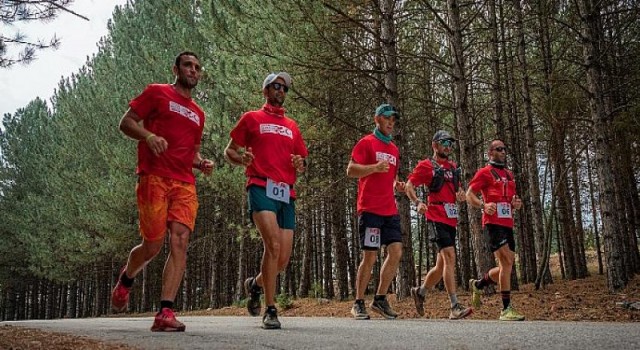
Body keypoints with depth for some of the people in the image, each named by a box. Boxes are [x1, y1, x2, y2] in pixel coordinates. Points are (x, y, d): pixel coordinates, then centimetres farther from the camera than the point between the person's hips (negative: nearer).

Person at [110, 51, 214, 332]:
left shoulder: (198, 114, 24)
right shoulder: (157, 93, 7)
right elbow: (126, 122, 2)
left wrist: (201, 163, 10)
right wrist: (149, 136, -18)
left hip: (185, 184, 5)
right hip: (154, 179, -5)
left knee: (180, 241, -12)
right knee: (153, 246, -4)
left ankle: (165, 313, -13)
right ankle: (124, 283, 29)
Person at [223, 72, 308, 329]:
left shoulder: (292, 127, 23)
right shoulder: (252, 119, 11)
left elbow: (301, 161, 27)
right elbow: (229, 151, 11)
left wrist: (300, 165, 2)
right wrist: (241, 159, -12)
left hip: (287, 194, 5)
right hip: (261, 188, -5)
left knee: (283, 259, 2)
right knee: (273, 244, -23)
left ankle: (255, 284, 33)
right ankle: (270, 311, -14)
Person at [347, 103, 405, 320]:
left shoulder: (394, 149, 20)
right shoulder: (366, 143, -1)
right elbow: (350, 171, -9)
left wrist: (397, 185, 10)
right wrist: (375, 167, -22)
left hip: (390, 210, 7)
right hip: (370, 210, -7)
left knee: (396, 252, -1)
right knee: (370, 257, -5)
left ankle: (380, 299, 12)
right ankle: (358, 303, 8)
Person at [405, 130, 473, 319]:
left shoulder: (453, 167, 20)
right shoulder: (426, 166, -1)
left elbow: (457, 189, 28)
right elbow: (409, 186, -5)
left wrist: (461, 194, 4)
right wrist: (417, 202, -23)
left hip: (451, 219, 8)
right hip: (436, 218, -8)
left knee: (442, 264, 11)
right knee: (450, 257, -18)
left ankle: (420, 292, 32)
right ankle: (455, 307, -19)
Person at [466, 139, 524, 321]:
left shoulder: (509, 174, 22)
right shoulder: (484, 172, 1)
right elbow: (469, 195, -4)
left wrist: (516, 204, 6)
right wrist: (484, 205, -22)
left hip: (508, 224, 8)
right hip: (493, 223, -8)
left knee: (507, 266, 8)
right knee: (507, 262, -16)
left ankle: (477, 285, 32)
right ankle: (506, 309, -12)